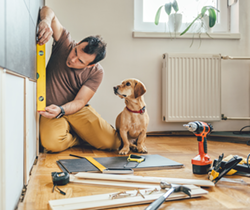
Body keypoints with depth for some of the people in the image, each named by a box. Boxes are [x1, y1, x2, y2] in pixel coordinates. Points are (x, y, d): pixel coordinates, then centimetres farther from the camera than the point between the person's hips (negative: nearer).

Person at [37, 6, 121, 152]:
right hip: (51, 109, 0)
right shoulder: (65, 43, -12)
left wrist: (60, 110, -35)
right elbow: (49, 11, -11)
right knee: (52, 143, -33)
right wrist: (46, 21, -36)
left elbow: (80, 101, -15)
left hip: (77, 110, 0)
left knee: (113, 143, -18)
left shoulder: (96, 72, -12)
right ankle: (79, 138, 3)